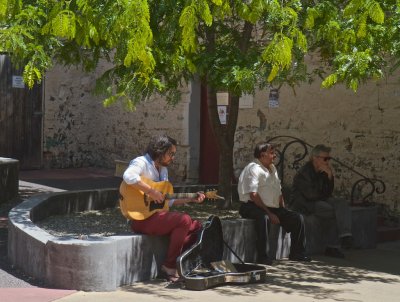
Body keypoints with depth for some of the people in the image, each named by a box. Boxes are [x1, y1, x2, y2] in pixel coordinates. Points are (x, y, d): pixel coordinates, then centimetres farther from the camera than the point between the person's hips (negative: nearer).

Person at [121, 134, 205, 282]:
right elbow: (129, 176, -34)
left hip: (157, 214, 10)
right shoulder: (142, 162, -10)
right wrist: (151, 192, -29)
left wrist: (191, 199, 16)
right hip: (141, 217, -10)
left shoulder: (163, 170, 20)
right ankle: (169, 266, -16)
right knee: (184, 220, -25)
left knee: (196, 226, 3)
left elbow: (168, 201, 24)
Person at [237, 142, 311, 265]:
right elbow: (253, 195, -20)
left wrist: (283, 212, 10)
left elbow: (279, 193, 24)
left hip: (272, 208, 9)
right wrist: (269, 214, -22)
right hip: (251, 207, -9)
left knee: (297, 218, -1)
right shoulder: (254, 169, -11)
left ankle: (296, 253, 9)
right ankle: (262, 256, -38)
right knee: (262, 216, -41)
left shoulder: (272, 169, 19)